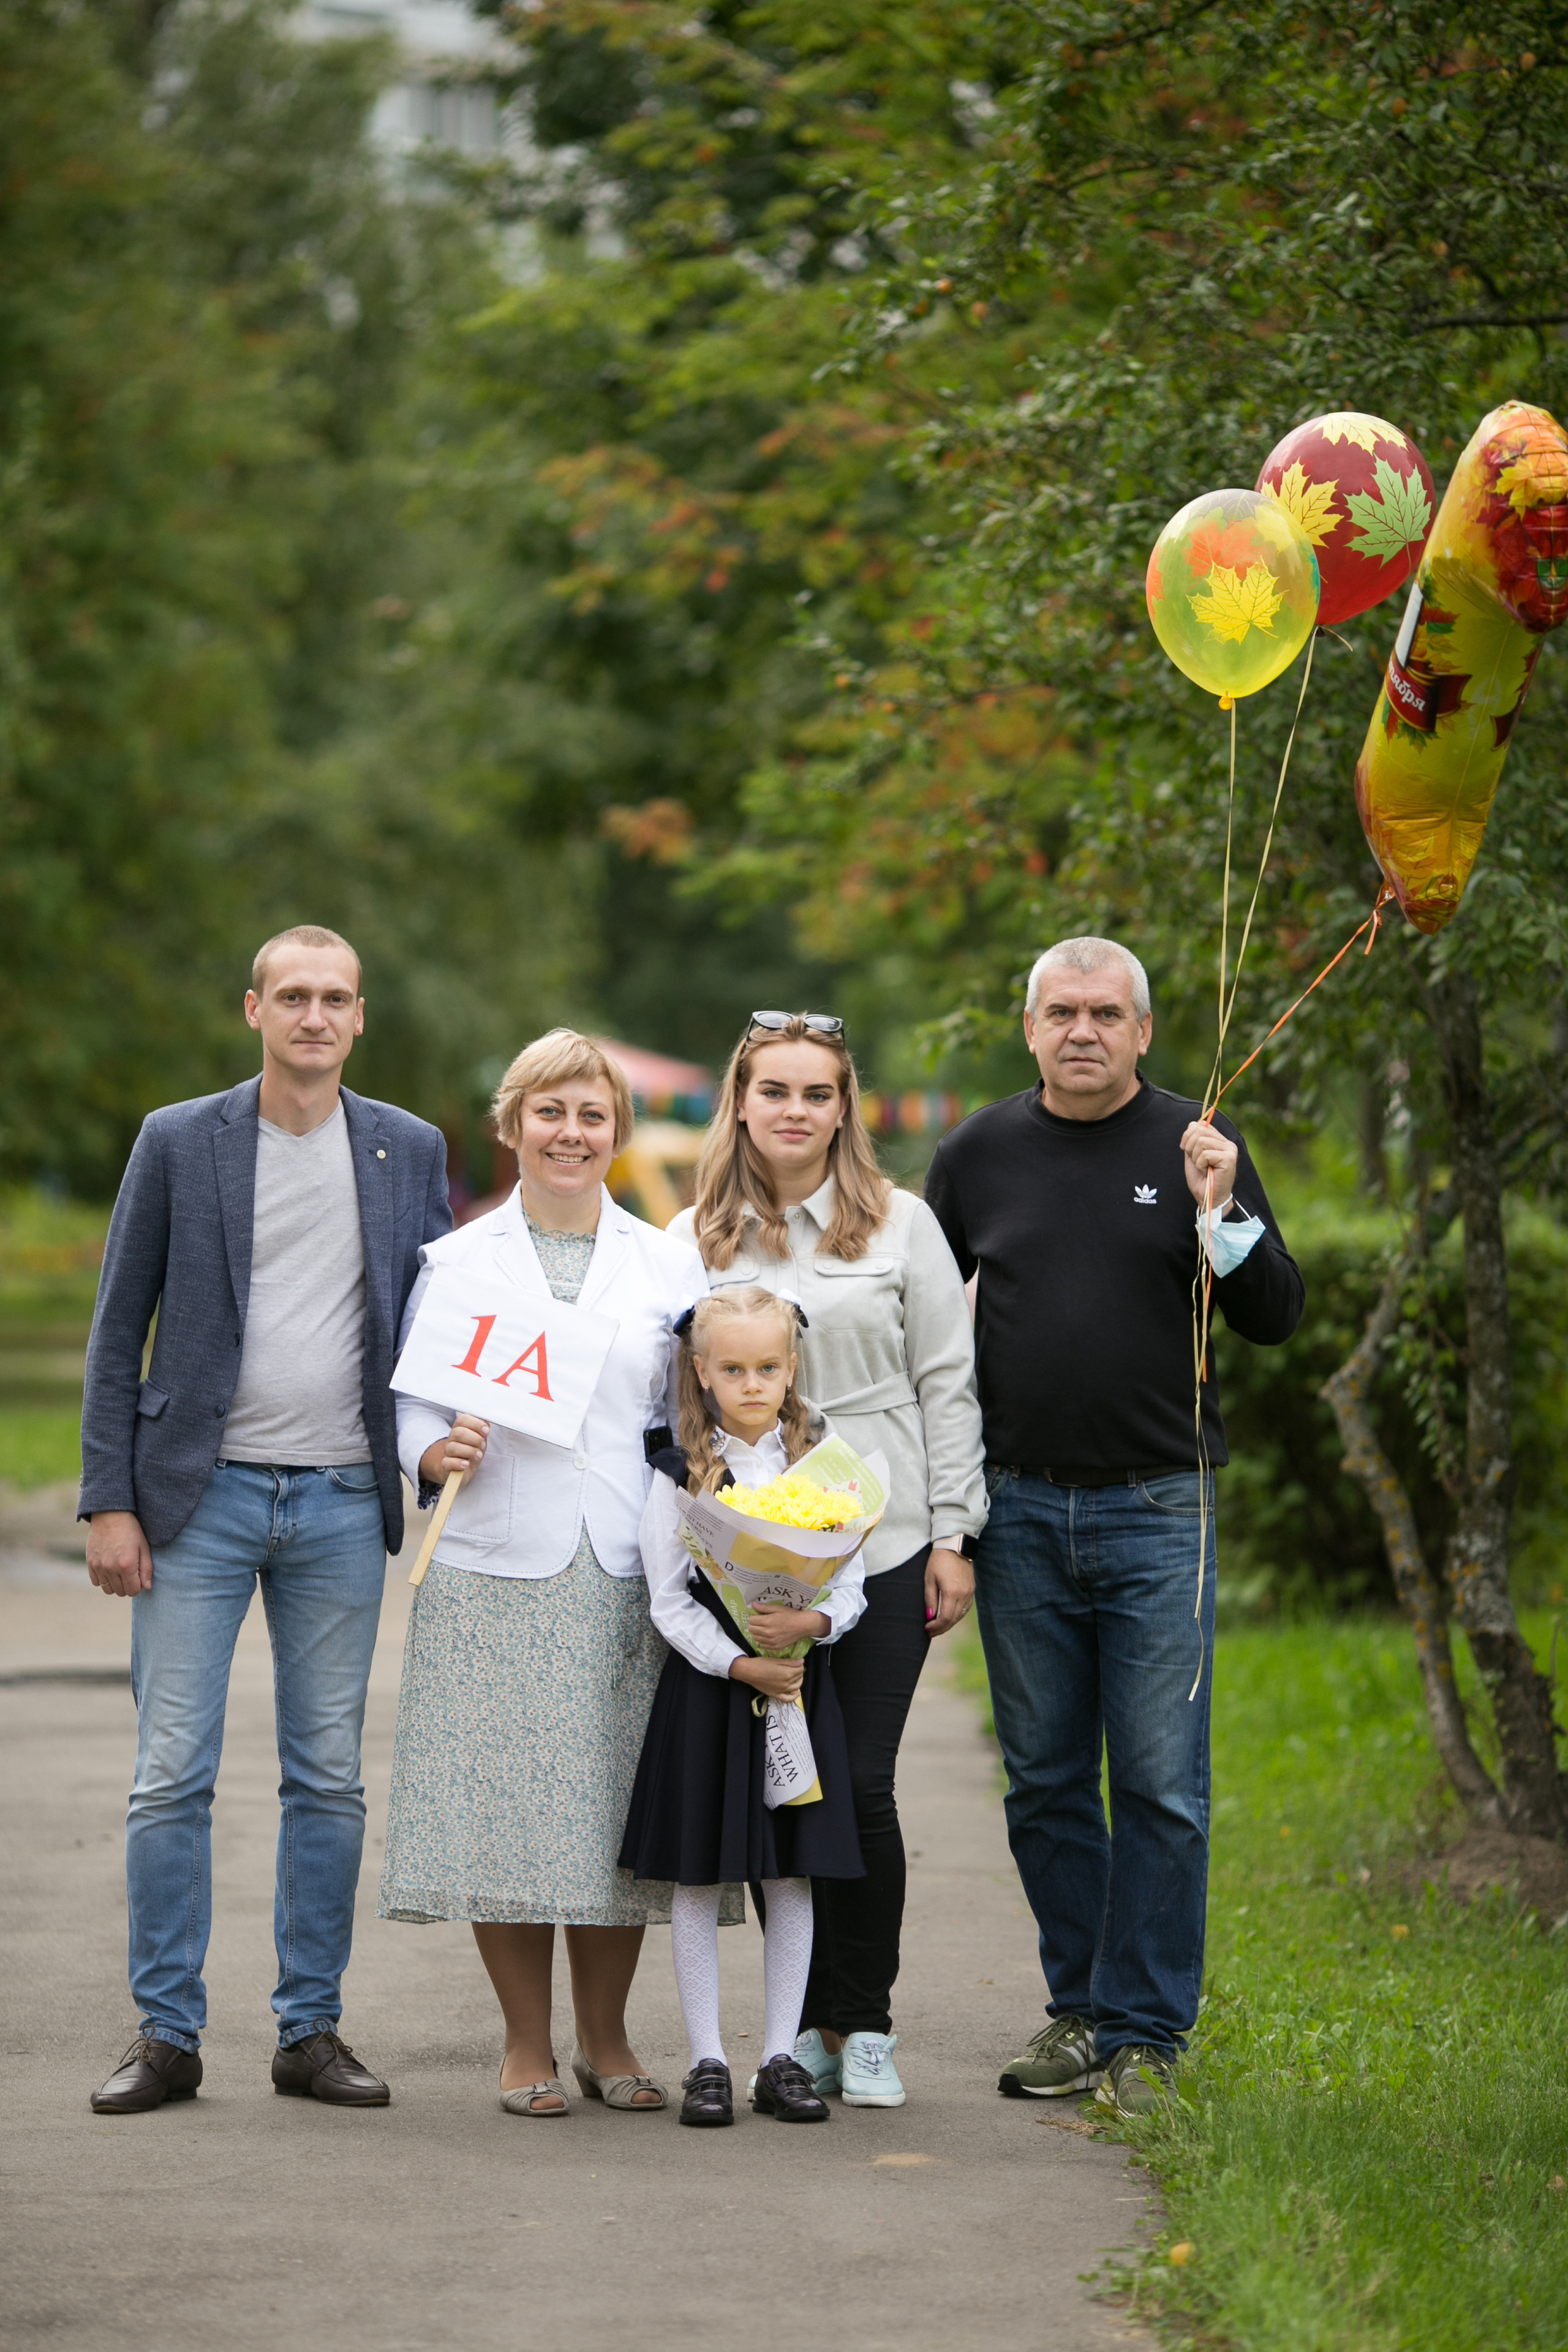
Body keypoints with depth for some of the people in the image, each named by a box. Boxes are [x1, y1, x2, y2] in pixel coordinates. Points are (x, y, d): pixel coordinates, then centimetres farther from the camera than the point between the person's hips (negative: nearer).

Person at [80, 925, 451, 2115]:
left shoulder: (409, 1152, 6)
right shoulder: (179, 1142, 1)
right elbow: (118, 1332, 2)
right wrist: (109, 1502, -4)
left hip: (343, 1503, 2)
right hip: (202, 1493, -2)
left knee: (330, 1779, 6)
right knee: (173, 1776, -2)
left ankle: (312, 2029, 14)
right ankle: (167, 2035, 5)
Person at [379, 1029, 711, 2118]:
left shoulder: (671, 1265, 11)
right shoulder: (455, 1263, 7)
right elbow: (412, 1403, 7)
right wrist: (436, 1454, -15)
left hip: (628, 1575, 1)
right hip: (496, 1576, -1)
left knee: (615, 1803, 2)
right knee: (504, 1802, -2)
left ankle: (607, 2038, 16)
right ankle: (528, 2044, 11)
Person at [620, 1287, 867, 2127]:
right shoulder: (679, 1474, -1)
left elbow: (851, 1587, 2)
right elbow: (669, 1602, -5)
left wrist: (809, 1624, -19)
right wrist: (739, 1665, -16)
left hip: (799, 1681, 2)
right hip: (706, 1686, -1)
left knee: (790, 1877, 4)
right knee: (697, 1881, 1)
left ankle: (780, 2057, 12)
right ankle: (707, 2062, 8)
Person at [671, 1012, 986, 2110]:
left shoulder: (902, 1224, 4)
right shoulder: (696, 1240, 8)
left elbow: (947, 1382, 5)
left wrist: (953, 1535, 0)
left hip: (883, 1550, -2)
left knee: (862, 1788, -5)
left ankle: (868, 2026, 8)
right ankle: (811, 2024, 13)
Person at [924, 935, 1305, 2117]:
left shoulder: (1196, 1147, 2)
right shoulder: (978, 1156, 8)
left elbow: (1277, 1318, 0)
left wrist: (1222, 1215, -17)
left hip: (1158, 1514, -2)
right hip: (1021, 1513, 3)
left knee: (1160, 1786, -4)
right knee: (1045, 1782, 8)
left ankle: (1145, 2033, 4)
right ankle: (1079, 2011, 19)